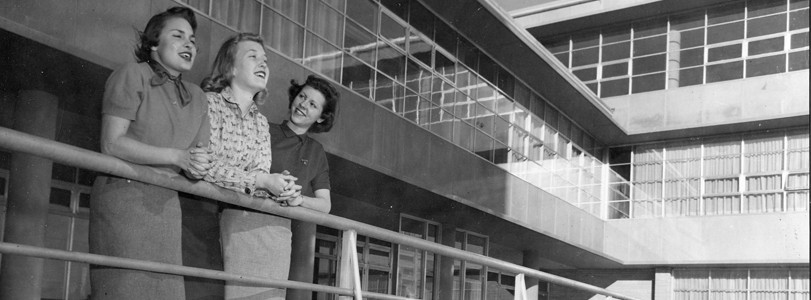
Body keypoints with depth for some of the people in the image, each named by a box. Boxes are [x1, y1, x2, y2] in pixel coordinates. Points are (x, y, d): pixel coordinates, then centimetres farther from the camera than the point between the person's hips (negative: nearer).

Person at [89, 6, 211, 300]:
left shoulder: (197, 98, 15)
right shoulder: (132, 75, -5)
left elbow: (198, 154, 12)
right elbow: (112, 144, -14)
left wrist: (198, 168, -13)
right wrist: (178, 157, -19)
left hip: (166, 203, 6)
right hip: (123, 195, -6)